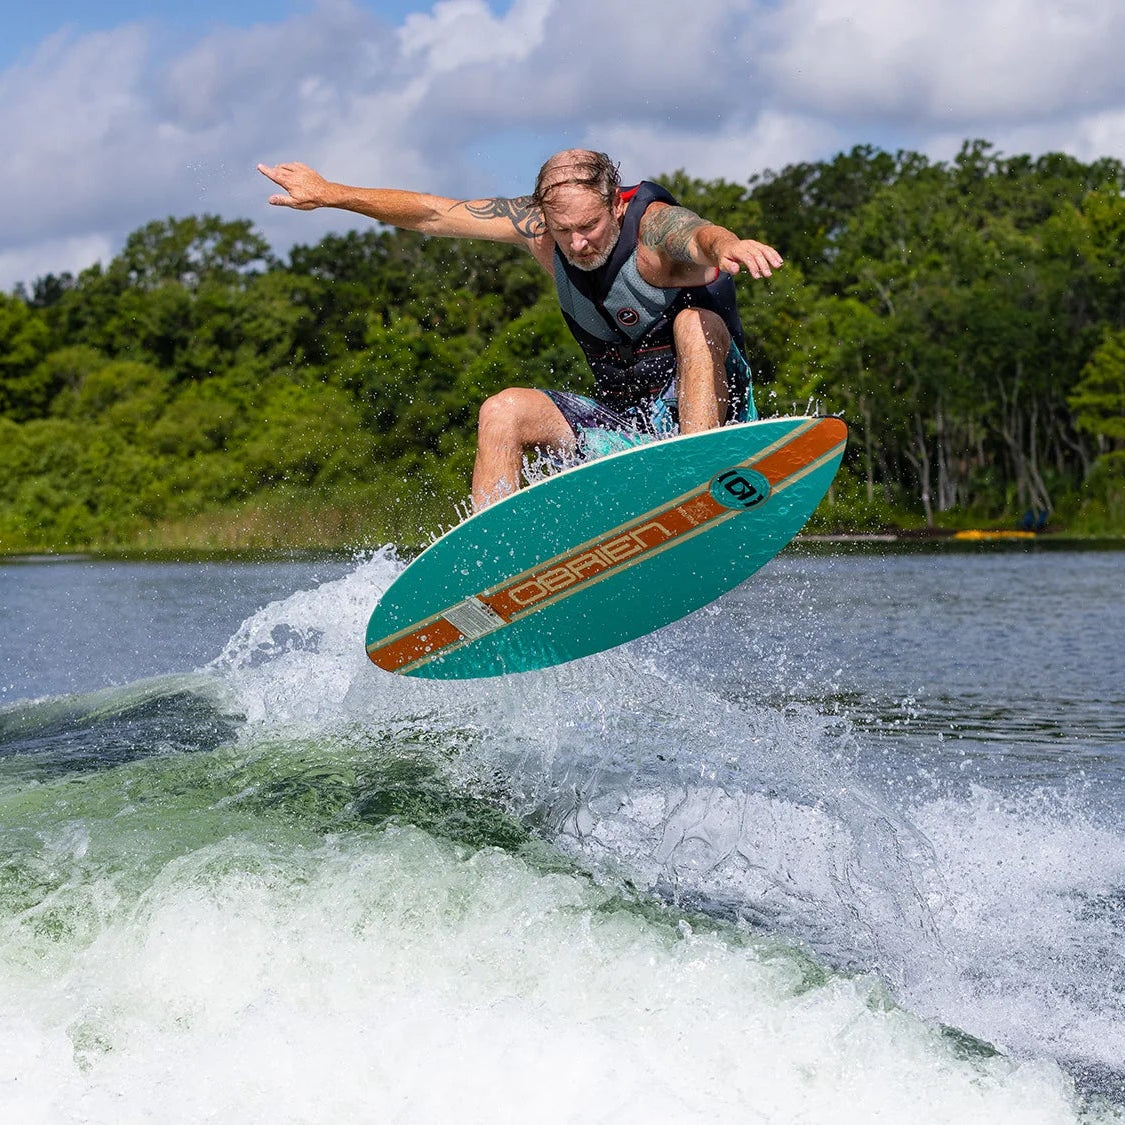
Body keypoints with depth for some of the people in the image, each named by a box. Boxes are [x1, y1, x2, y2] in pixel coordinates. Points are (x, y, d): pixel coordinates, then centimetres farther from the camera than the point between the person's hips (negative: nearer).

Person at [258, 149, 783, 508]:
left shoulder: (654, 226, -25)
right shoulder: (537, 226, -8)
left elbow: (698, 235, -50)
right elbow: (432, 213, -1)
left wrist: (728, 245, -74)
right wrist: (329, 193, -1)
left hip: (711, 409, -5)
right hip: (623, 420, 5)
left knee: (697, 323, -34)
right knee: (503, 412, -14)